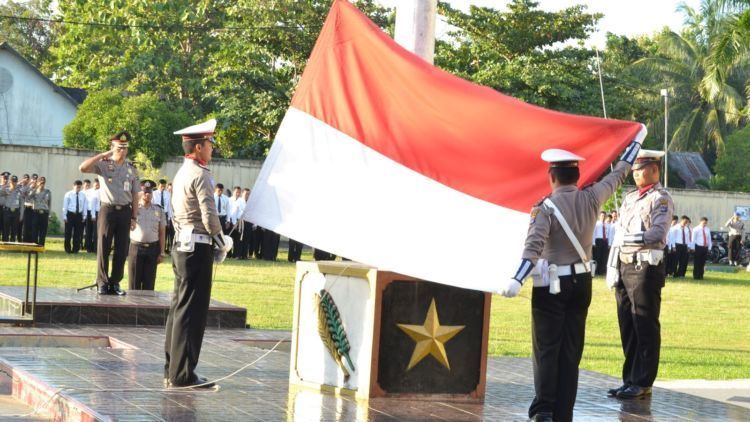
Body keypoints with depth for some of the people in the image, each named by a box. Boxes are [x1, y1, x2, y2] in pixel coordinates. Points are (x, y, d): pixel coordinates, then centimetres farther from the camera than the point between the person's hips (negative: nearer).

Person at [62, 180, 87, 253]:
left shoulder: (83, 195, 6)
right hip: (70, 214, -2)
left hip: (79, 215, 2)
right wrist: (64, 216, -7)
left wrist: (84, 216, 3)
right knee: (68, 233, 1)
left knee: (77, 233, 4)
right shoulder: (68, 194, -2)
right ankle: (68, 249, 9)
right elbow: (65, 206, -2)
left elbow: (84, 206, 9)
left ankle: (75, 249, 11)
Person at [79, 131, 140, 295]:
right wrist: (103, 155, -17)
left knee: (122, 250, 4)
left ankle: (115, 283, 13)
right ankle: (102, 283, 5)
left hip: (125, 211, 3)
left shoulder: (131, 168, 10)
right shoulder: (103, 164, -1)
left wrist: (134, 217, 6)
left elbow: (135, 195, 11)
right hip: (107, 209, -3)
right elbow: (82, 168, -18)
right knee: (103, 248, -2)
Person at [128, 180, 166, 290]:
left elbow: (162, 232, 7)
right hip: (135, 247, -1)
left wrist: (162, 253, 3)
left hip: (152, 248, 1)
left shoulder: (159, 210, 7)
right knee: (134, 283, 1)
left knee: (149, 284, 3)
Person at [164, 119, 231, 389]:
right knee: (192, 311, -7)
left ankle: (172, 371, 18)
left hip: (181, 245, 10)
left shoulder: (181, 174, 16)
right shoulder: (200, 175, -14)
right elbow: (209, 215, -19)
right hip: (197, 248, -10)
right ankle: (183, 374, -6)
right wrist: (221, 243, -4)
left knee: (179, 307, 13)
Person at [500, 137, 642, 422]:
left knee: (546, 348, -2)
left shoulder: (546, 208, -12)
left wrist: (517, 279, -34)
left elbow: (534, 246, -26)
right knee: (571, 351, 7)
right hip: (582, 283, 4)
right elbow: (618, 176, 17)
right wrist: (635, 143, 32)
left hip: (552, 286, -4)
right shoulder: (591, 198, 0)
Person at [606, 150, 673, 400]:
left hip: (646, 268, -8)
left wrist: (632, 238, -31)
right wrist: (612, 267, 13)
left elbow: (659, 233, -19)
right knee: (627, 326, 11)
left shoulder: (660, 198, -5)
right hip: (624, 266, 8)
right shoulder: (630, 198, 18)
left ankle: (642, 383, -1)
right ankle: (630, 379, 18)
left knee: (645, 327, -4)